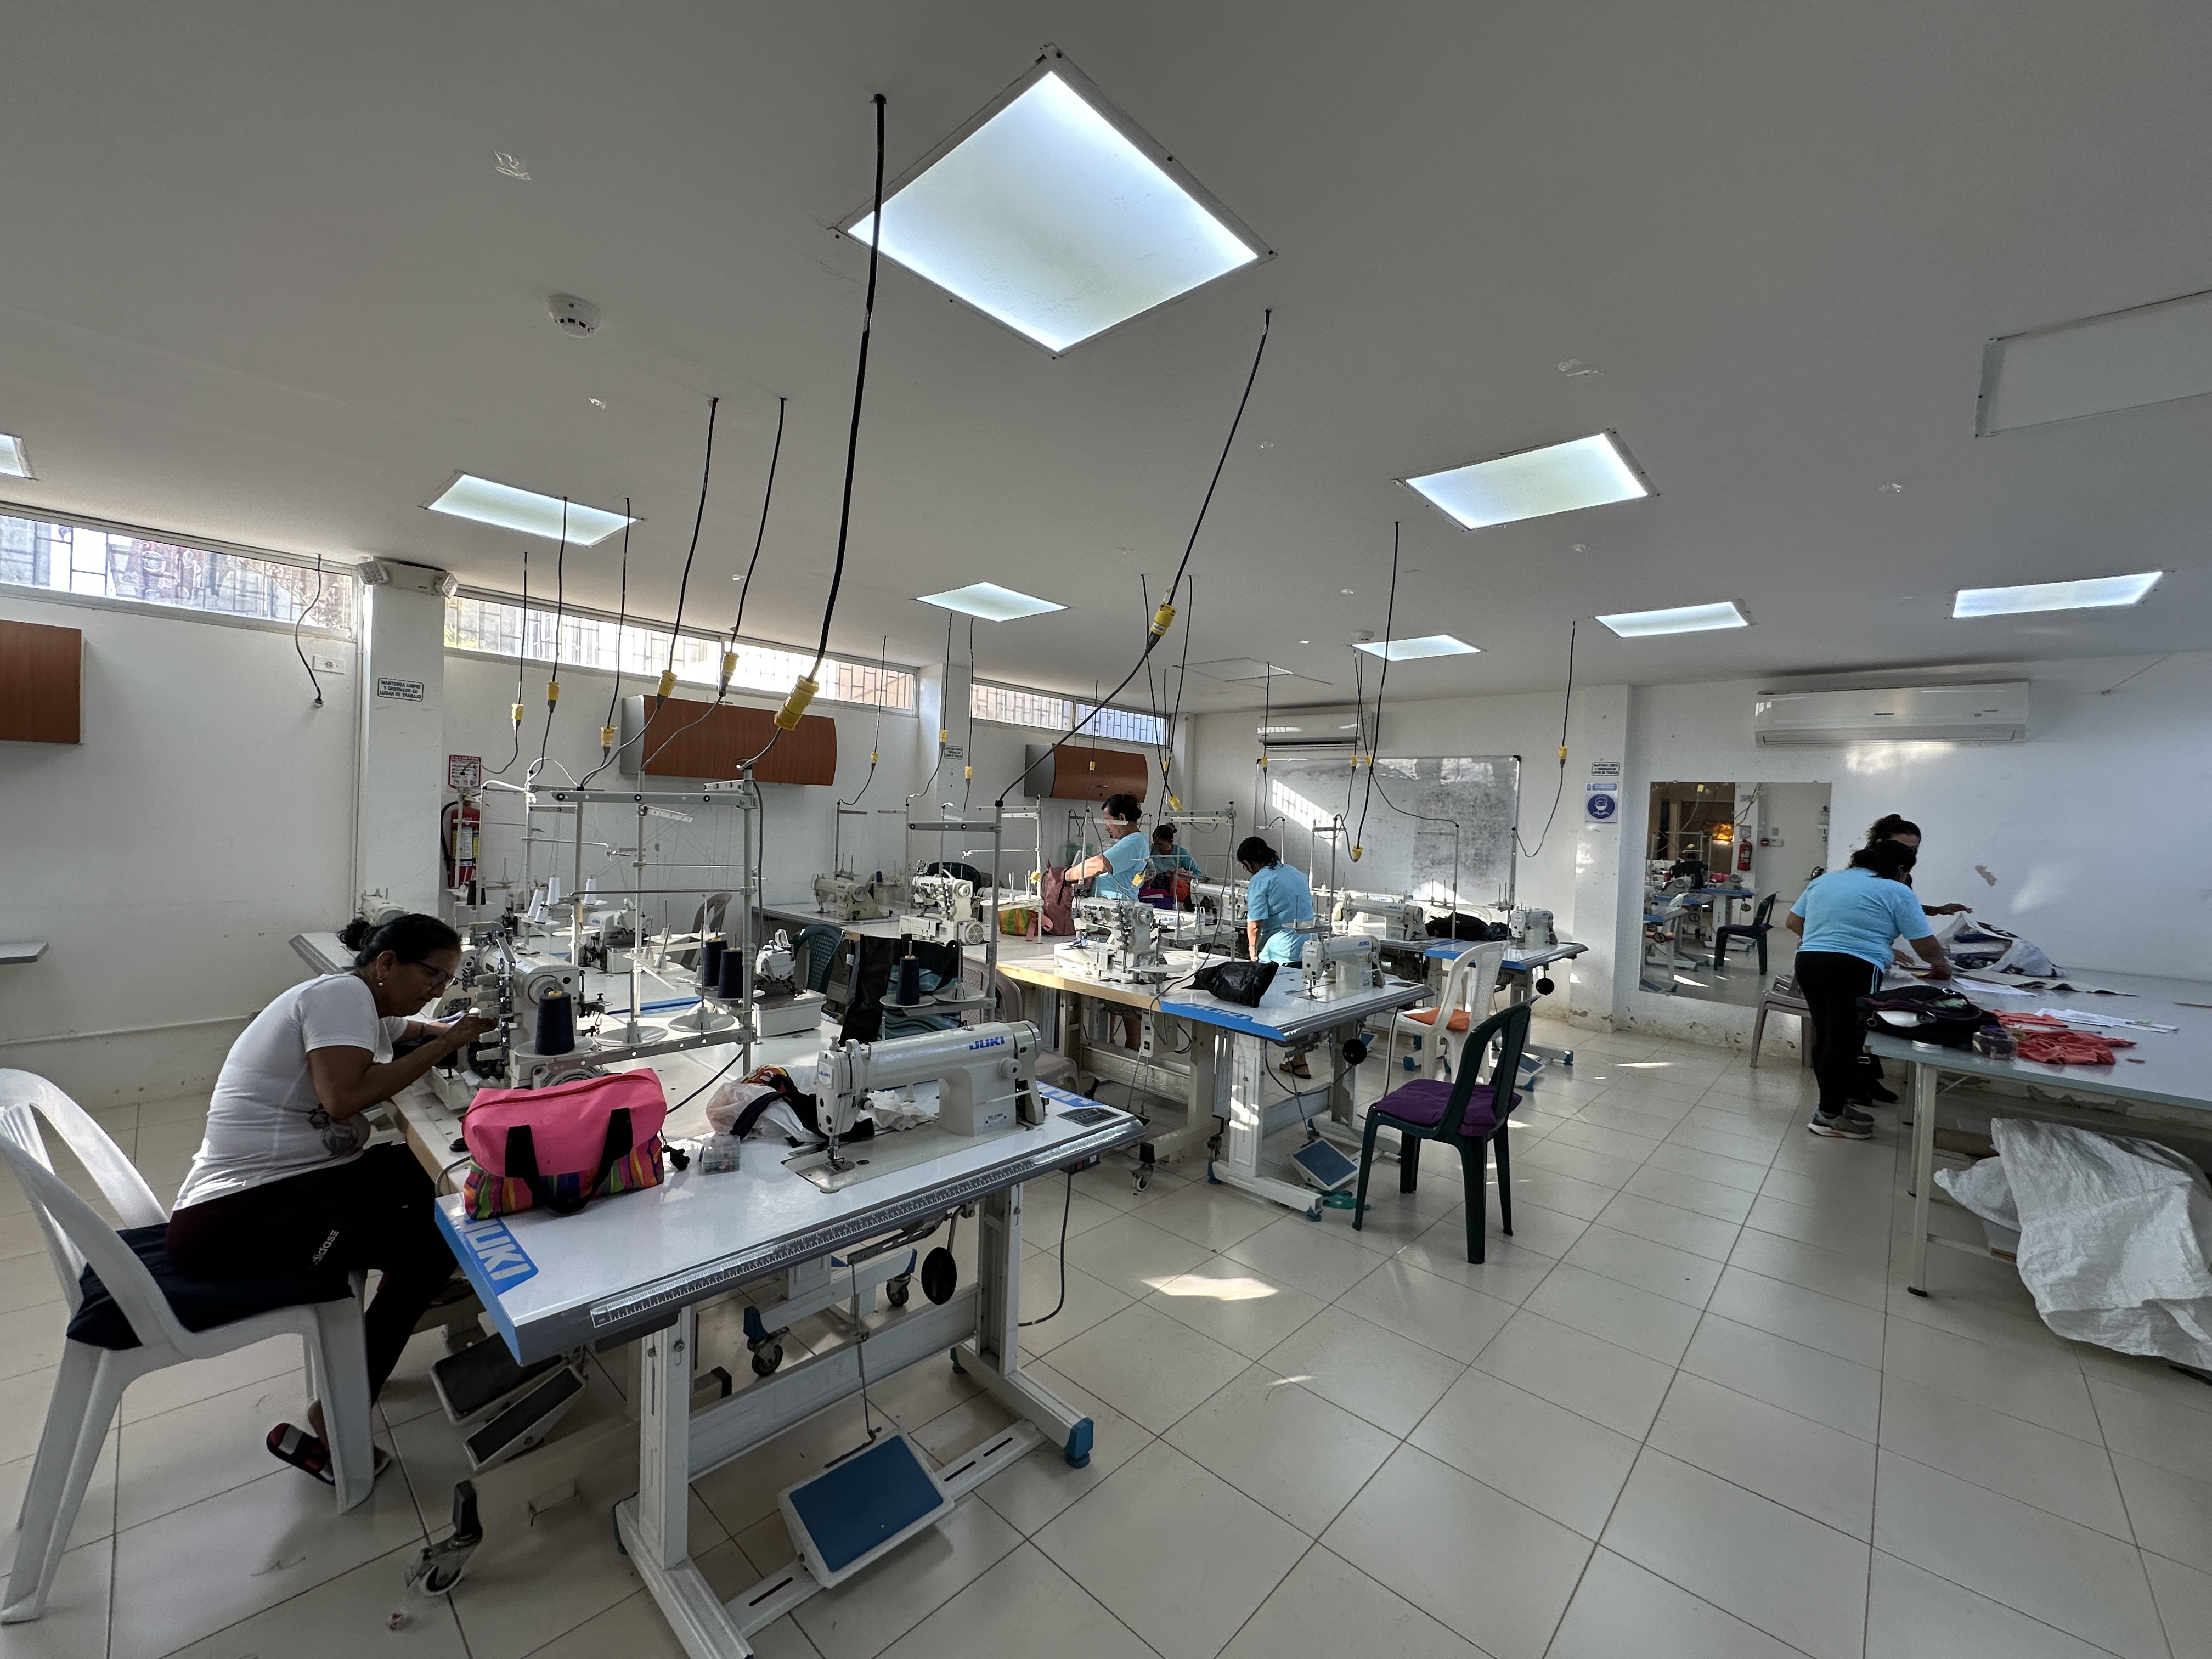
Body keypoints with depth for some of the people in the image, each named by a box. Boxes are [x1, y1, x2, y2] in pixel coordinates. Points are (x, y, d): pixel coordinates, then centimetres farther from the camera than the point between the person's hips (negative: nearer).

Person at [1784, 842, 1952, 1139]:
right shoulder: (1897, 892, 3)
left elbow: (1793, 922, 20)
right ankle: (1828, 1116, 6)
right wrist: (1941, 965, 23)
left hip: (1808, 962, 6)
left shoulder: (1823, 880, 18)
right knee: (1845, 1041, 0)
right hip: (1854, 971, -6)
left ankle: (1834, 1103, 24)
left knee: (1825, 1037, 15)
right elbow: (1926, 946, 4)